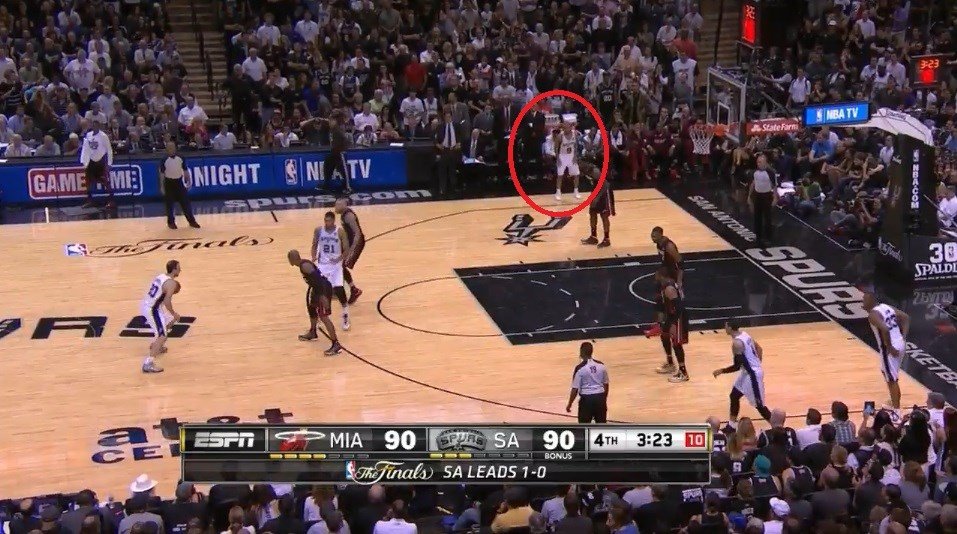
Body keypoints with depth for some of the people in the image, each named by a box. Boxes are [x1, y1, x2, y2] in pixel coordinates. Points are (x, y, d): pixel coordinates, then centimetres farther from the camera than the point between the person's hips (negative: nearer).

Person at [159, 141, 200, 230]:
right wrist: (162, 186, -10)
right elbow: (162, 173, -7)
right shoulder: (164, 160, -10)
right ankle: (171, 222, 14)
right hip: (169, 182, -2)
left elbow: (185, 170, 5)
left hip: (179, 182, 2)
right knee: (169, 204, 4)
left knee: (185, 202, 4)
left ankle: (191, 221, 10)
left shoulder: (180, 158, -1)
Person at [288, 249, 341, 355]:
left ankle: (336, 344, -18)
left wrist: (323, 296, -31)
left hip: (323, 289, -11)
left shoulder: (304, 266, -18)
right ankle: (312, 333, 52)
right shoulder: (303, 264, 15)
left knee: (323, 316, -15)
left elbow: (318, 278, -26)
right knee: (311, 307, 31)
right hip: (318, 288, 11)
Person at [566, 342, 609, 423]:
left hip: (587, 399, -4)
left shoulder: (580, 368, -12)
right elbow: (606, 385, 10)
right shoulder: (601, 365, 2)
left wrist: (569, 404, 0)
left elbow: (575, 389, -11)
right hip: (600, 398, 4)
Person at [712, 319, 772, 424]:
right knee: (734, 396, 18)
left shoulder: (736, 343, -25)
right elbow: (759, 349, 14)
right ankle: (732, 426, 28)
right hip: (748, 372, 10)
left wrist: (721, 371, -12)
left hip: (752, 374, -10)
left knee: (759, 405, 0)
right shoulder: (744, 334, 4)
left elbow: (737, 366, -24)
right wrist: (757, 363, 24)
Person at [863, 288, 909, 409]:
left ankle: (896, 409, 7)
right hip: (900, 345, 9)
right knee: (887, 373, 28)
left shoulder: (873, 314, -16)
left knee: (891, 380, 2)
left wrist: (889, 348, -21)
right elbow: (906, 317, 13)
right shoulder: (887, 307, 11)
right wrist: (903, 337, 11)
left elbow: (885, 329, -32)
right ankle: (894, 402, 41)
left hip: (890, 349, -9)